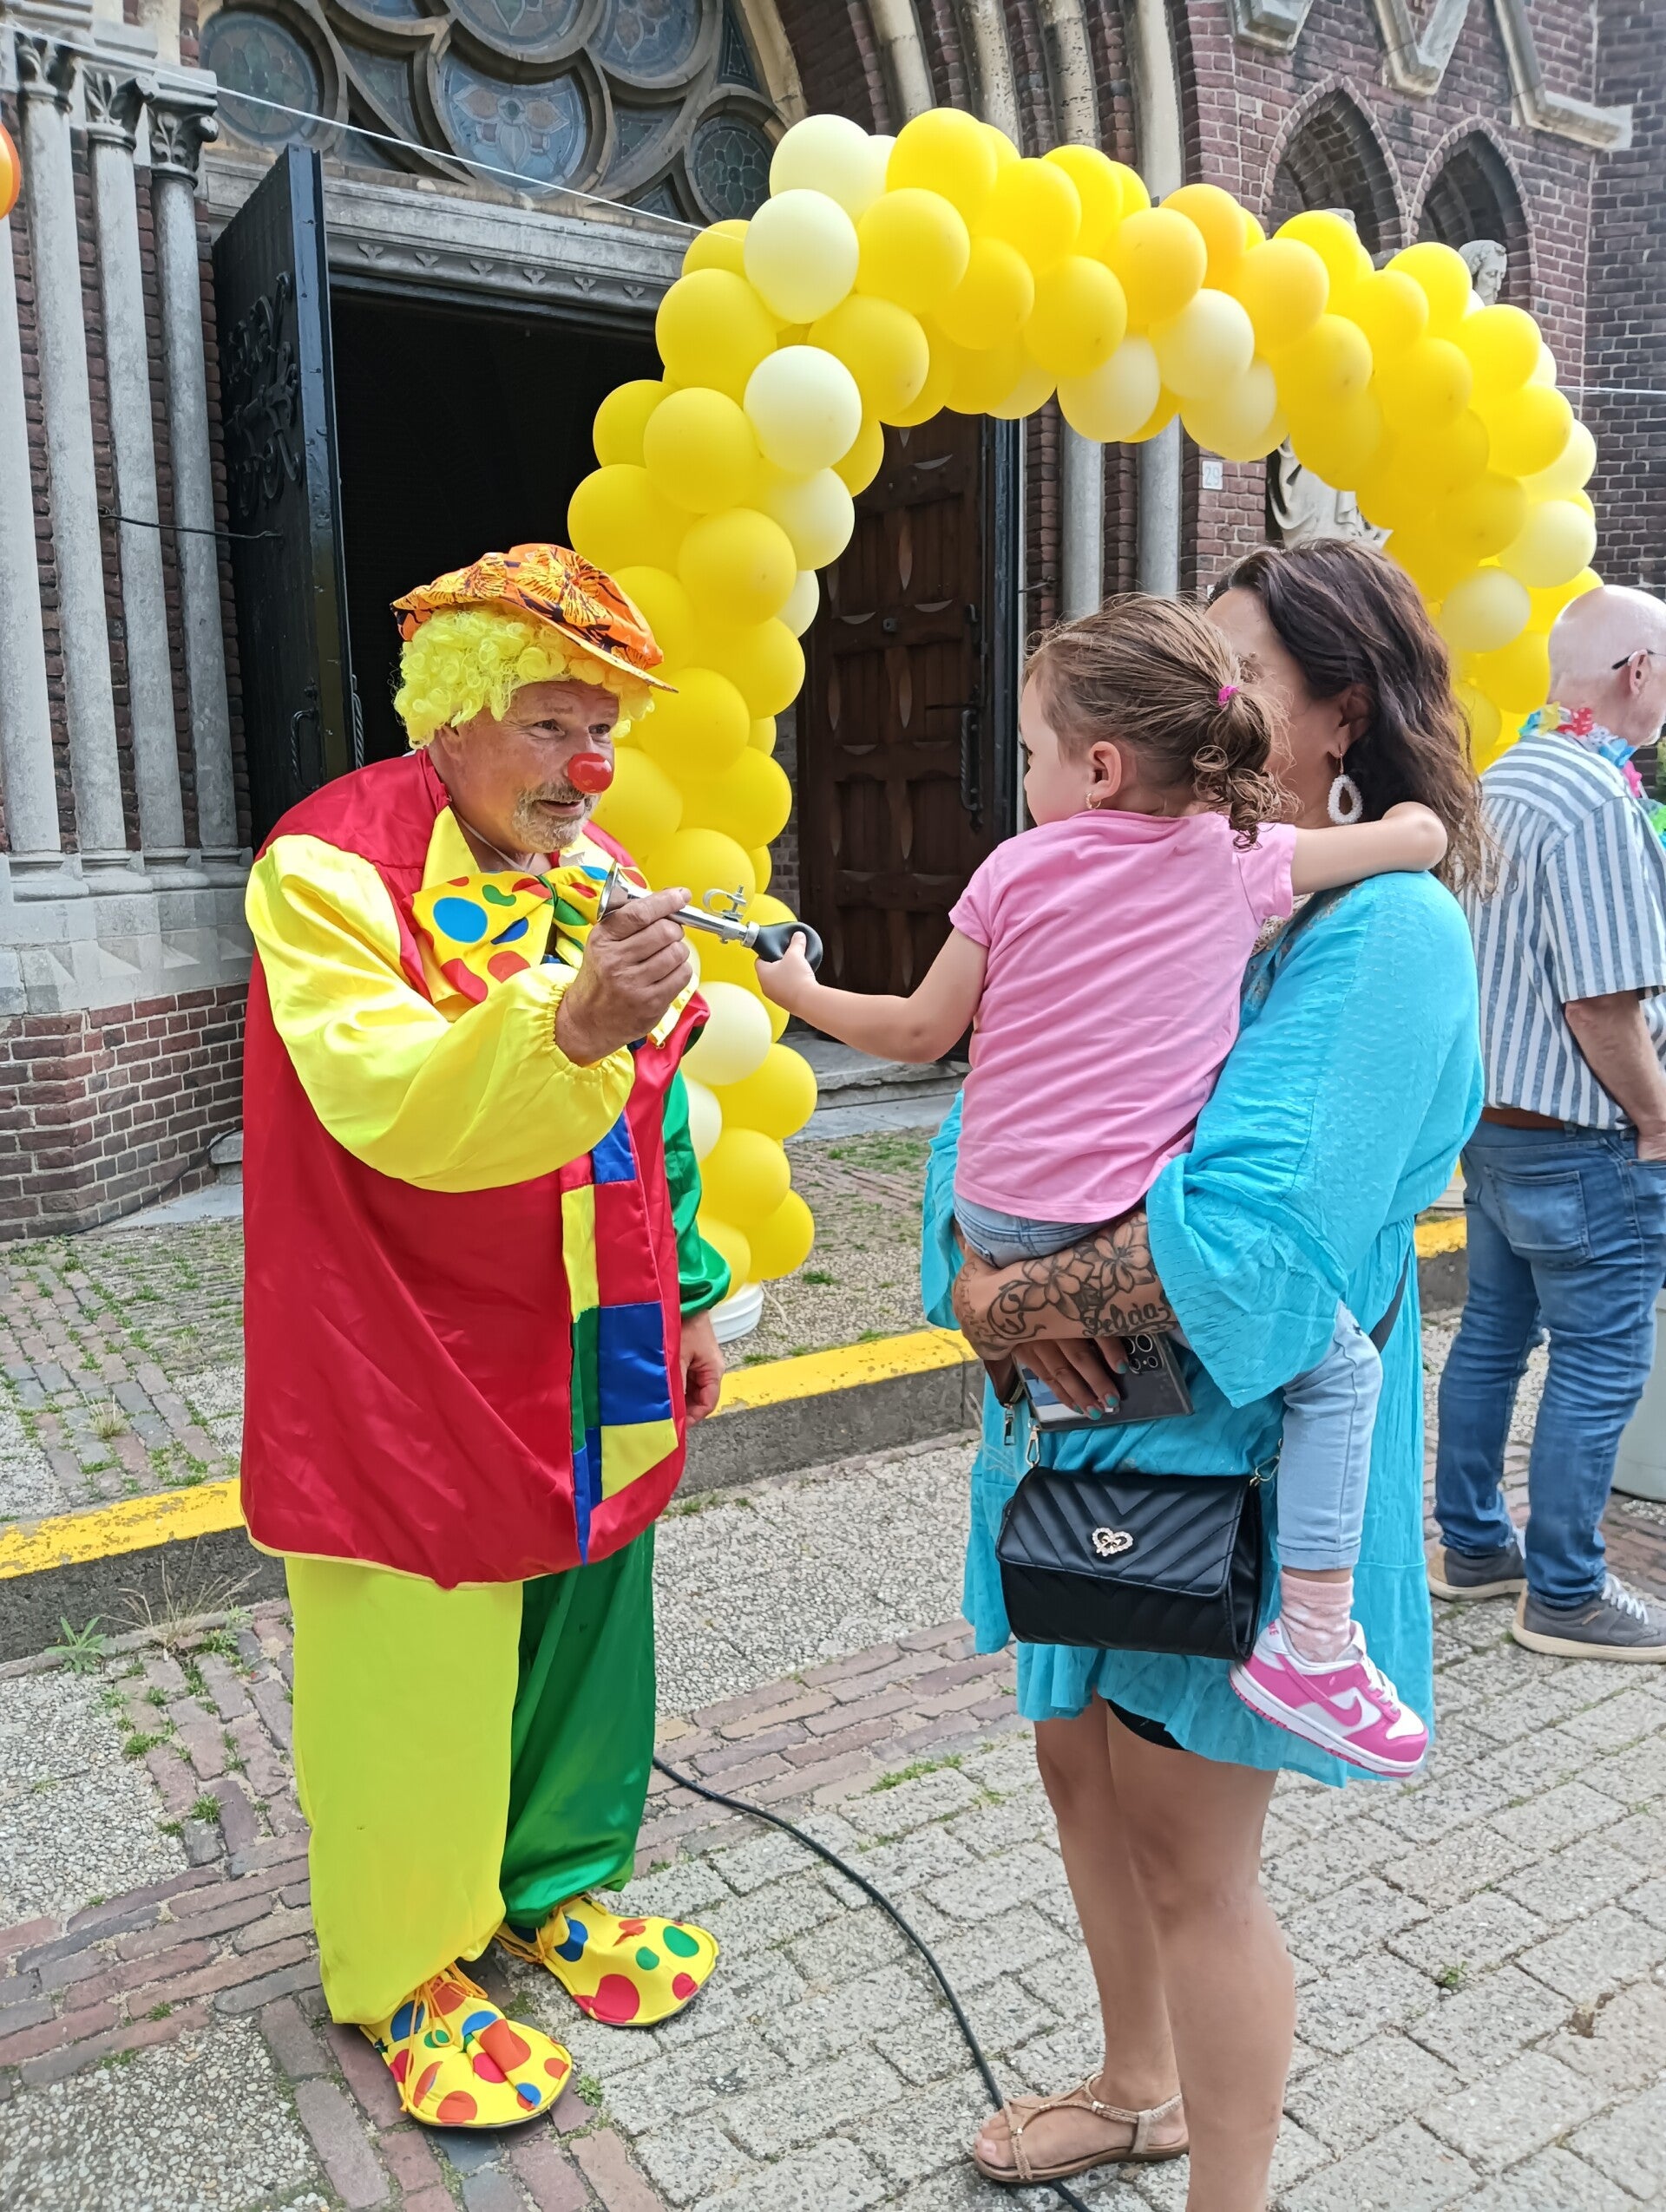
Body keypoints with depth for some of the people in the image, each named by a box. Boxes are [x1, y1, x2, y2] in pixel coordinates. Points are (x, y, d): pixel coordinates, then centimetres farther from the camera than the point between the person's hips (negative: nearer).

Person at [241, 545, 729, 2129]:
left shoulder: (595, 869, 9)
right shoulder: (331, 869, -13)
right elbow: (393, 1110, -27)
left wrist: (689, 1294, 16)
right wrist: (570, 1024, -42)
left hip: (596, 1363, 7)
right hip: (416, 1369, -6)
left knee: (581, 1629, 19)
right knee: (420, 1670, 6)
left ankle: (555, 1882, 44)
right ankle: (404, 1969, 32)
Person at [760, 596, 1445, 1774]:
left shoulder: (1018, 869, 2)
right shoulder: (1240, 858, 0)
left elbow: (920, 1031, 7)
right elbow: (1422, 833, 7)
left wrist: (802, 991, 23)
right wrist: (1382, 827, 30)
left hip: (998, 1222, 3)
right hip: (1127, 1230, -2)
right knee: (1338, 1360, 7)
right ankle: (1314, 1644, 1)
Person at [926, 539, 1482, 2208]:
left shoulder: (1386, 926, -18)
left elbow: (1244, 1243, -28)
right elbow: (986, 1117, 2)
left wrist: (1014, 1298, -20)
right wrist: (974, 1269, -17)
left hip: (1228, 1449, -7)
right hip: (1085, 1421, 8)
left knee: (1185, 1853, 7)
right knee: (1080, 1766, 22)